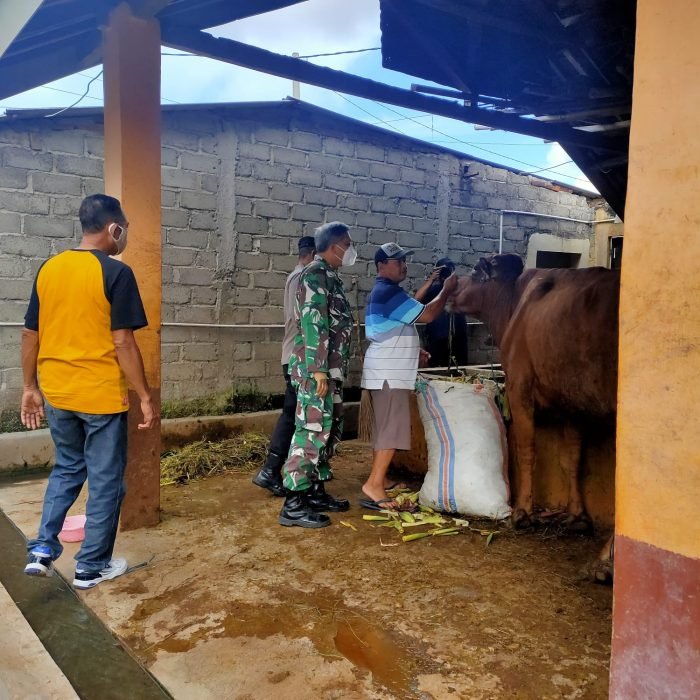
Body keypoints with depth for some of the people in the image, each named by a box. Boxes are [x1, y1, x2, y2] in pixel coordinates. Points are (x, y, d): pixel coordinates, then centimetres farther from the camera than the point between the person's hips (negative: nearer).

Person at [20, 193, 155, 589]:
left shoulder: (49, 269, 5)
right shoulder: (116, 273, -13)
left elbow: (30, 335, 8)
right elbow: (122, 342, -17)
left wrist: (31, 387, 17)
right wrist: (145, 397, -10)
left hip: (57, 394, 6)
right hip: (102, 395, -6)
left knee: (67, 468, 26)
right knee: (105, 480, 9)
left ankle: (42, 548, 20)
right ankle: (92, 567, 20)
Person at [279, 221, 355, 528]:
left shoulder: (330, 277, 19)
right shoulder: (316, 274, -11)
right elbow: (313, 324, -19)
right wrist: (319, 370, -23)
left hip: (331, 369, 10)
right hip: (316, 369, -10)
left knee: (329, 430, 14)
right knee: (311, 431, -9)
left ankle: (315, 491, 24)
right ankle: (293, 504, -4)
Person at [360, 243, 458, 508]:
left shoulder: (384, 292, 19)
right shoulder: (388, 292, -16)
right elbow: (426, 315, -20)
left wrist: (414, 351, 18)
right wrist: (447, 290, -7)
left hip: (388, 371, 11)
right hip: (388, 373, -11)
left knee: (386, 428, 15)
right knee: (393, 429, -10)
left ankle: (379, 479, 23)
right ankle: (373, 486, -10)